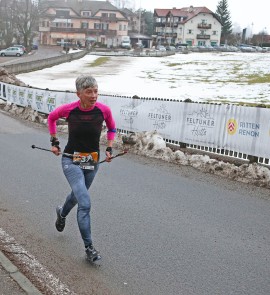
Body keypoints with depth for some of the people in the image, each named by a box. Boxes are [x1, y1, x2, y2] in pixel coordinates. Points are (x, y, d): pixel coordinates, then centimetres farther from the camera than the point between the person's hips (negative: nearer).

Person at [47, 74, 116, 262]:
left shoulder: (104, 110, -13)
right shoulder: (68, 109, -17)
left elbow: (112, 127, 10)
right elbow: (51, 118, 7)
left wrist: (109, 149, 2)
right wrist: (54, 142, 5)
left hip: (93, 162, 4)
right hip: (71, 161, -4)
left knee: (77, 195, 26)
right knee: (85, 204, -17)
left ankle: (62, 213, 61)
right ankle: (89, 248, -4)